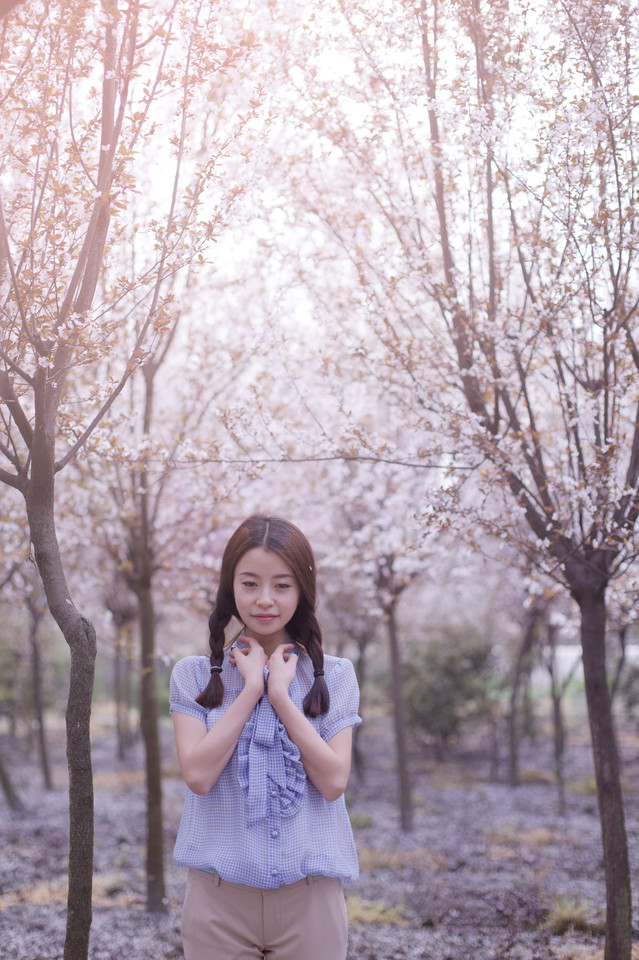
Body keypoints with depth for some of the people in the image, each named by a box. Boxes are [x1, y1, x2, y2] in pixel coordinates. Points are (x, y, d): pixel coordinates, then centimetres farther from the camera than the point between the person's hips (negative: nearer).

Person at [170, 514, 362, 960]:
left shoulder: (333, 676, 4)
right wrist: (251, 688, -10)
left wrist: (280, 694, -11)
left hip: (309, 894, 0)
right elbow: (198, 774, -11)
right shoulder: (195, 675, 3)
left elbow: (333, 781, -8)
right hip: (219, 893, 0)